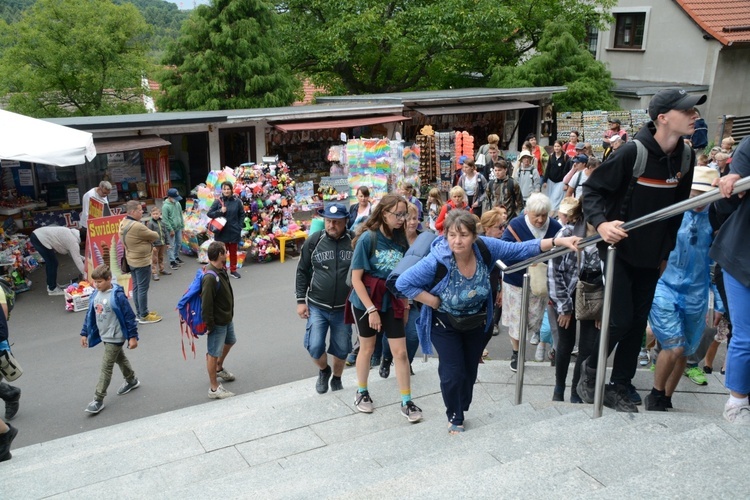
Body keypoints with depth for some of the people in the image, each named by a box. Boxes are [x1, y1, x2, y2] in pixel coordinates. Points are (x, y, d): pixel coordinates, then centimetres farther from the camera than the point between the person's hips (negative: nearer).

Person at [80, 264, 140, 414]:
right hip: (104, 336, 7)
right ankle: (132, 380, 45)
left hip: (115, 337, -7)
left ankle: (98, 399, 2)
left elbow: (129, 316, -18)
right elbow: (90, 315, 9)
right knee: (120, 359, 24)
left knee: (106, 367, -5)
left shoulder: (117, 296, -22)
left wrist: (133, 336, -16)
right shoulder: (95, 295, -1)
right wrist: (84, 333, 10)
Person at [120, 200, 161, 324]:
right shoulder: (137, 226, -27)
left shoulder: (123, 223, 2)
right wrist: (149, 237, 4)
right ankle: (144, 316, 9)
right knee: (143, 289, 0)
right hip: (142, 261, -10)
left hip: (131, 260, 10)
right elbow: (155, 236, -16)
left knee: (136, 287, 17)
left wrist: (147, 238, -7)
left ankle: (140, 313, 27)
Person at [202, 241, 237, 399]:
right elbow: (206, 304, -28)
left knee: (229, 341, 30)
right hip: (217, 322, -10)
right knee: (213, 353, 4)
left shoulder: (221, 270, 0)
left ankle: (219, 369, 52)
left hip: (227, 318, 10)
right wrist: (209, 325, -21)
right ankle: (214, 388, 17)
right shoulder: (210, 278, -30)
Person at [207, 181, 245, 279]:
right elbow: (209, 213, -1)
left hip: (234, 232, 1)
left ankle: (233, 270, 26)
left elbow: (242, 215, 6)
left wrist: (239, 227, -2)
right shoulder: (218, 202, -3)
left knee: (233, 252, 13)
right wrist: (220, 211, -16)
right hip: (221, 232, -1)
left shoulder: (237, 201, -2)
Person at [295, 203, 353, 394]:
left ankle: (336, 378, 38)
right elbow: (302, 272, 2)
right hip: (317, 307, 0)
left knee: (341, 349, 11)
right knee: (314, 346, -6)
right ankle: (323, 371, 27)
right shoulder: (313, 241, -6)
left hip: (343, 308, 0)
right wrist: (301, 300, -2)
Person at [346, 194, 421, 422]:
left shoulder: (400, 238, -3)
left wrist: (405, 305, 9)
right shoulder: (368, 237, -17)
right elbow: (356, 278, -16)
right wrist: (371, 309, -18)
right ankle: (362, 392, 35)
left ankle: (406, 402, 14)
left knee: (400, 351, 2)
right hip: (366, 301, -3)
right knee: (367, 348, 13)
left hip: (392, 302, 3)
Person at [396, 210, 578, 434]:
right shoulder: (437, 260, -33)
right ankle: (454, 418, 24)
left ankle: (461, 409, 42)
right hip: (445, 324, -4)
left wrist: (558, 242, -26)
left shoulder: (485, 247, -24)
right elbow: (403, 282, -27)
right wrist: (433, 301, -26)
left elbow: (521, 249, -16)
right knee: (453, 373, -3)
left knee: (470, 370, 17)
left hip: (476, 322, 4)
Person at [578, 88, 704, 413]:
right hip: (619, 250, -6)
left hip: (651, 257, 6)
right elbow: (592, 189, -14)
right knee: (621, 319, -7)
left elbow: (677, 206, 11)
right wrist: (601, 223, -30)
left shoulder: (686, 157, 2)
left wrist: (668, 249, 12)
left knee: (638, 323, 10)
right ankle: (590, 370, 18)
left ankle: (620, 385, 23)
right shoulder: (633, 152, -19)